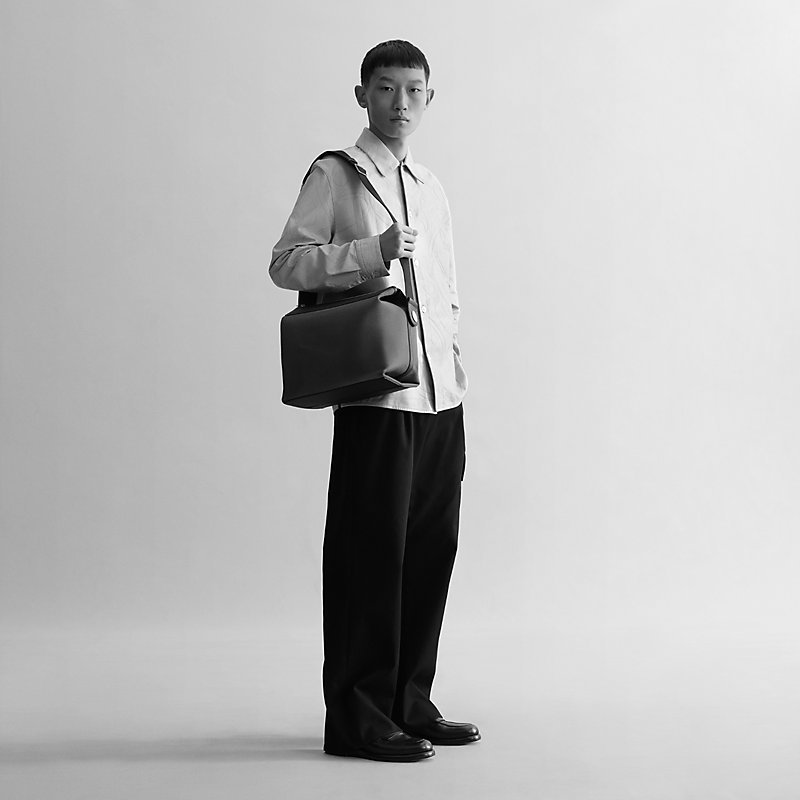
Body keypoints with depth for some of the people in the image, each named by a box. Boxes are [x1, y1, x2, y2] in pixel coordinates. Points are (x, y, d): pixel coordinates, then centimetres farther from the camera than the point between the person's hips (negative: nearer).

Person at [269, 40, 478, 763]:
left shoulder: (432, 188, 21)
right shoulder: (336, 174, 2)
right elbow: (286, 262, -5)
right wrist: (370, 252, -17)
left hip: (441, 395, 7)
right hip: (375, 394, -6)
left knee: (432, 548, 7)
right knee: (371, 549, -4)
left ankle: (410, 704, 18)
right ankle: (357, 716, 4)